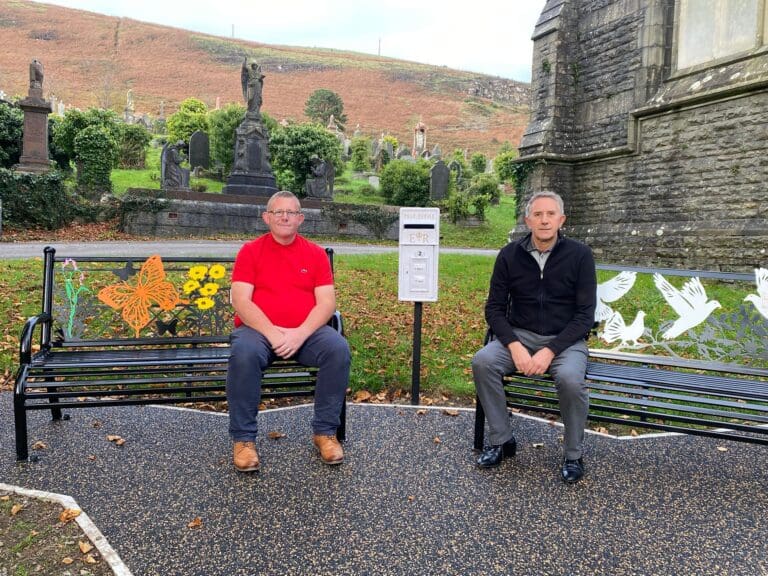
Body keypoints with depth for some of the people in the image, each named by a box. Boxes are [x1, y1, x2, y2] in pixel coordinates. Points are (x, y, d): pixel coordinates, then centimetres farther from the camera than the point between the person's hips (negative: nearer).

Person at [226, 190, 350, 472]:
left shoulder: (316, 253, 9)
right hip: (258, 329, -1)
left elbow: (327, 302, 0)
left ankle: (325, 431, -13)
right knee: (244, 353, -34)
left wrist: (299, 333, -17)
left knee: (339, 349, -27)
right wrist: (272, 332, -20)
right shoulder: (250, 251, 6)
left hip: (307, 331, 2)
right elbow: (240, 301, -5)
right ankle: (243, 438, -18)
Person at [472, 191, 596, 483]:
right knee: (482, 362, -26)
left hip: (565, 339, -2)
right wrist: (514, 346, -17)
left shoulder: (580, 255, -7)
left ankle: (574, 455, -7)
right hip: (519, 335, 2)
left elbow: (585, 315, -9)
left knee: (570, 379, -33)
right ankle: (501, 440, -7)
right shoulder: (510, 255, -2)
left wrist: (550, 351, -20)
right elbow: (494, 308, 0)